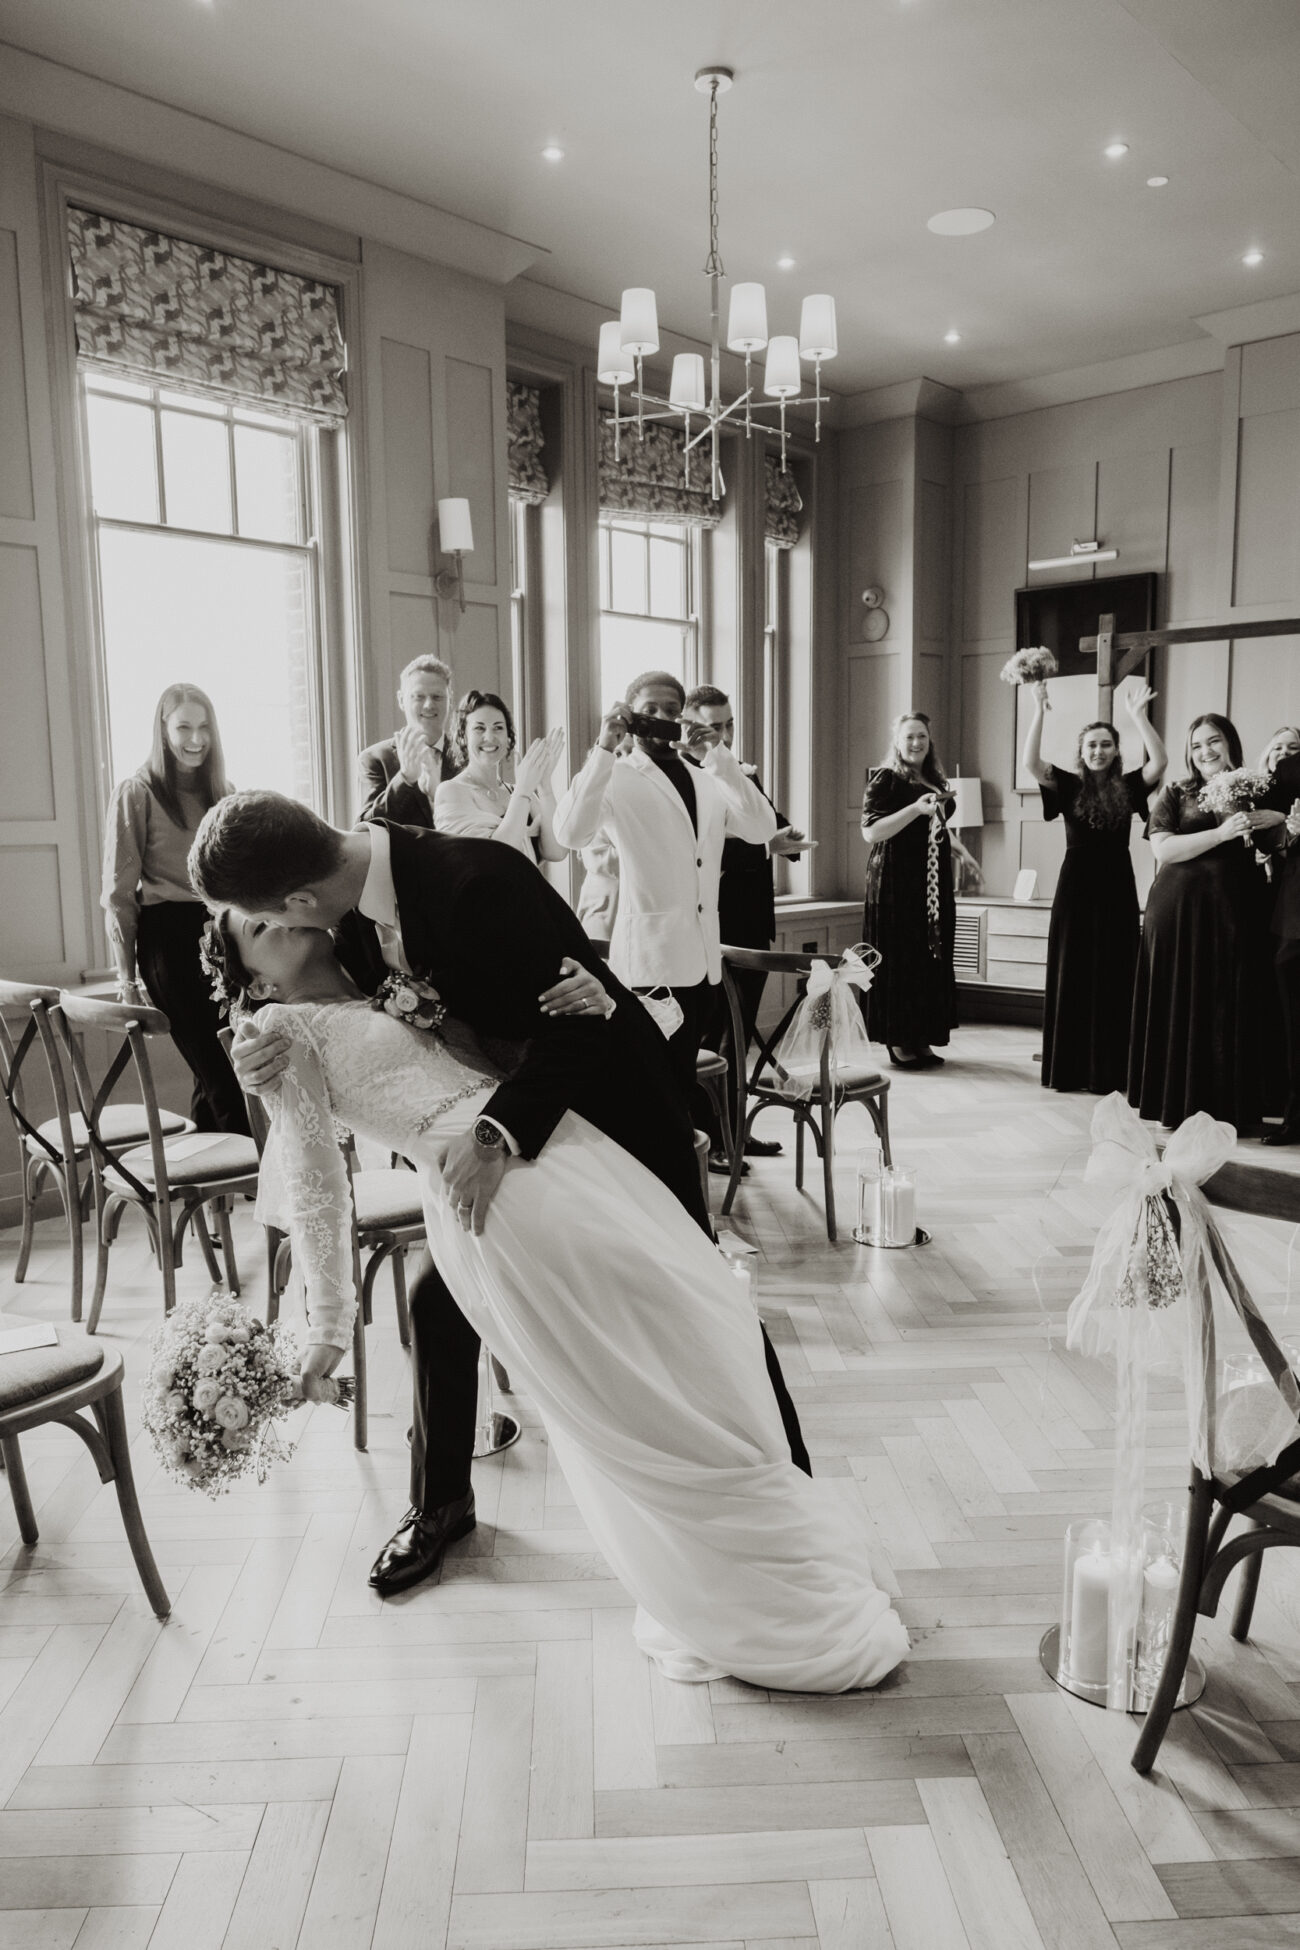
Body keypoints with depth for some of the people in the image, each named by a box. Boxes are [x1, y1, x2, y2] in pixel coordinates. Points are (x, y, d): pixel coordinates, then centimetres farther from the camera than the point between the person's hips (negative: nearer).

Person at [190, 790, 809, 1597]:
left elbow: (578, 1020, -35)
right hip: (500, 1122, 7)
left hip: (617, 1112, -7)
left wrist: (499, 1133, -45)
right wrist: (281, 1049, -20)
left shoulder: (475, 883, -35)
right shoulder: (360, 902, -11)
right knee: (438, 1300, 7)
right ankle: (441, 1502, 30)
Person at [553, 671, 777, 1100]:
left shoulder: (707, 780, 15)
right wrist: (604, 746, -20)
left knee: (680, 1076, 14)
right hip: (649, 957, -6)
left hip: (701, 956, 6)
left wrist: (716, 755, -7)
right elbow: (570, 833, -21)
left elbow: (761, 829, -1)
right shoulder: (617, 777, -2)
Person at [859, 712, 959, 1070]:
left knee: (931, 959, 6)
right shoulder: (884, 779, -5)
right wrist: (916, 808, -22)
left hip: (933, 884, 7)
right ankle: (898, 1041, 2)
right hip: (896, 883, -7)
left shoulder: (935, 781, 16)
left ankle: (921, 1038, 14)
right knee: (899, 960, -5)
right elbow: (871, 832, -16)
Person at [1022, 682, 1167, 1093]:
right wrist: (1039, 710, -19)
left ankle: (1110, 1070, 10)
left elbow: (1160, 762, -12)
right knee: (1070, 974, 3)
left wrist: (1138, 714, -17)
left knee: (1114, 977, 3)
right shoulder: (1068, 786, 2)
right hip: (1076, 885, -1)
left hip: (1116, 888, 1)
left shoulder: (1128, 787, 4)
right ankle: (1068, 1067, 11)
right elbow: (1031, 762, -13)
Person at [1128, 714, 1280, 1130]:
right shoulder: (1176, 794, 6)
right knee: (1182, 1008, 1)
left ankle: (1227, 1109, 12)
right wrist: (1222, 833, -16)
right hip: (1181, 912, -1)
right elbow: (1163, 848, -8)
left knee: (1231, 1011, 2)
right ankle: (1178, 1105, 11)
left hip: (1238, 913, 1)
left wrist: (1278, 820, -8)